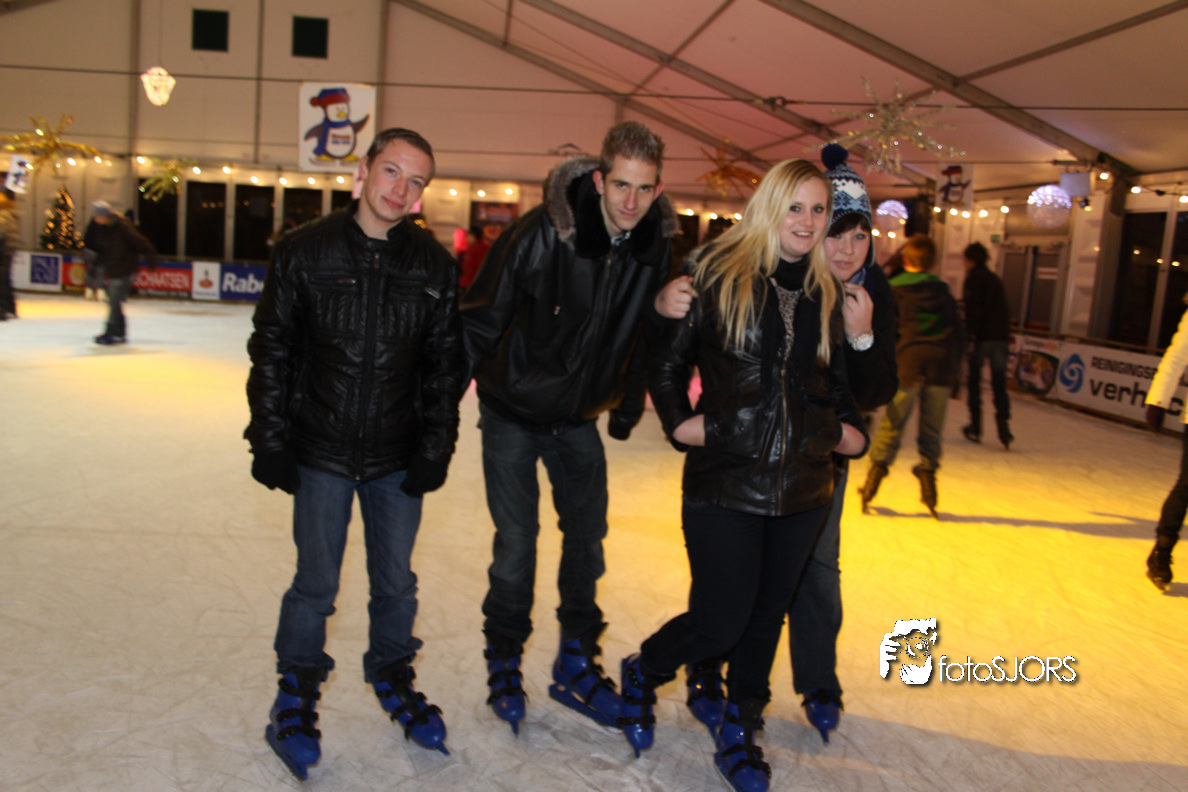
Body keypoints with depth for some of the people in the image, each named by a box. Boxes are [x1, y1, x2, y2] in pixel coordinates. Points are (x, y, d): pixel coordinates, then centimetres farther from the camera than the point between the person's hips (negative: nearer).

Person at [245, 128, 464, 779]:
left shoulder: (434, 266, 0)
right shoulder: (304, 251, -5)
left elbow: (445, 365, 5)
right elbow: (271, 351, 0)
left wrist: (435, 450, 1)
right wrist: (270, 441, -4)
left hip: (399, 457, 2)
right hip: (321, 453, -2)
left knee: (395, 582, 14)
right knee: (316, 585, 7)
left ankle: (392, 676, 38)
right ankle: (297, 694, 30)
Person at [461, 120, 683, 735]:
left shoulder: (655, 248, -8)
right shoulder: (541, 234, -24)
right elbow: (481, 317, -15)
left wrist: (628, 406, 13)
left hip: (579, 417, 5)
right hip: (513, 411, -4)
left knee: (587, 536, 9)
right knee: (516, 540, -1)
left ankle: (576, 664, 26)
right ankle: (503, 661, 21)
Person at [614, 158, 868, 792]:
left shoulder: (825, 293, 10)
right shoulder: (716, 272, -4)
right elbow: (667, 358, 2)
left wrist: (849, 429, 5)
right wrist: (677, 420, -8)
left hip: (802, 484, 5)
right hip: (724, 478, -5)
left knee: (767, 614, 14)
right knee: (719, 622, -4)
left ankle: (738, 735, 34)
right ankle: (641, 674, 28)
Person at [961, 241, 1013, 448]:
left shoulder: (974, 278, -2)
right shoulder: (996, 280, 20)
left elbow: (973, 309, -15)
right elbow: (1004, 310, 21)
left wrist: (970, 335, -18)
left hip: (982, 337, -6)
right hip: (1001, 337, 6)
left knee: (974, 380, 6)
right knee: (999, 383, 4)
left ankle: (975, 427, 9)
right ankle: (1003, 425, -9)